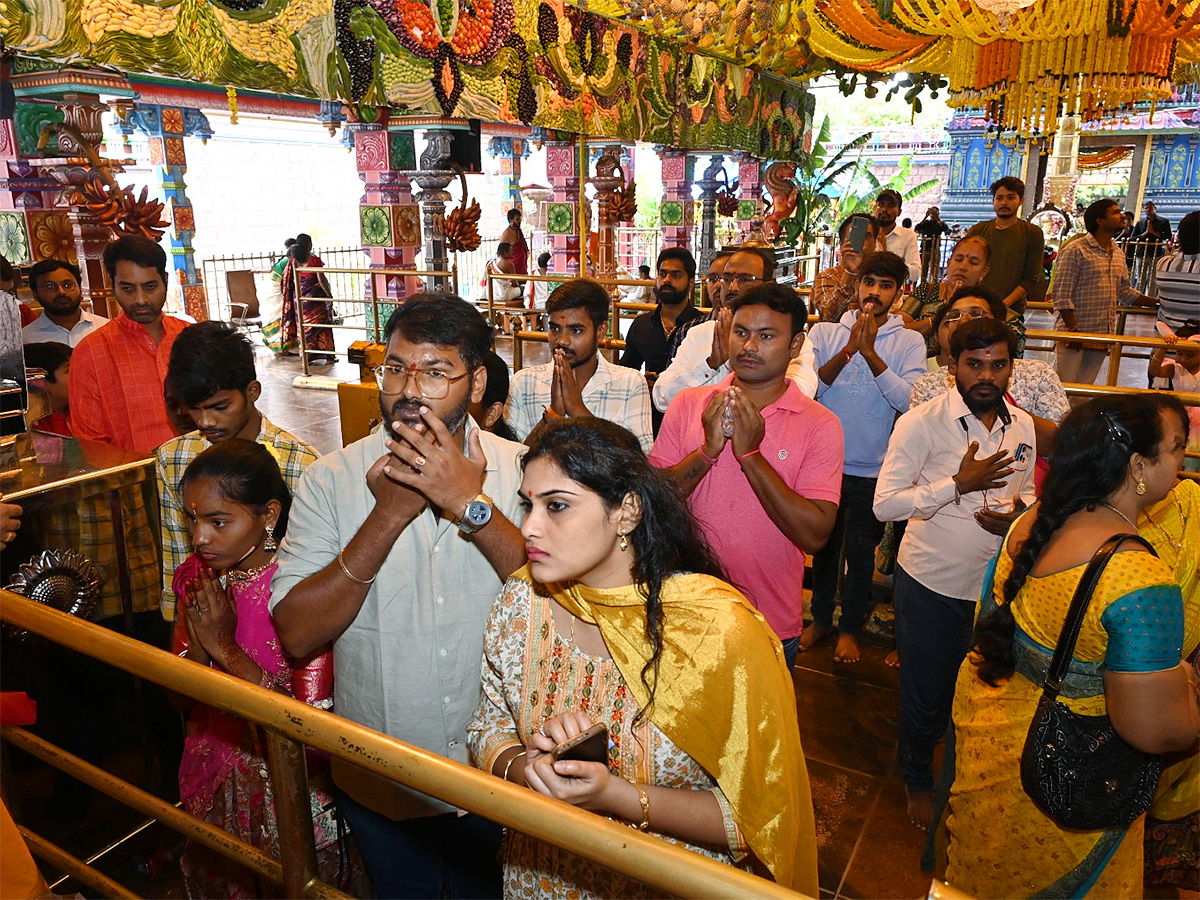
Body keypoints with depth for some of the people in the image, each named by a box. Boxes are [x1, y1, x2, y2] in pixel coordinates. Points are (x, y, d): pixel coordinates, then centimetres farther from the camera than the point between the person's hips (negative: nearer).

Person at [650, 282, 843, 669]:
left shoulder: (820, 426, -9)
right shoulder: (688, 404, -2)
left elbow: (815, 535, -18)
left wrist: (750, 454, -22)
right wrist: (708, 450, -20)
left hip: (771, 625, -2)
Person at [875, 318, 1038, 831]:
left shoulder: (1023, 427, 1)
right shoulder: (922, 423, -15)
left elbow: (1025, 493, 16)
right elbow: (885, 503, -19)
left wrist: (1019, 517, -7)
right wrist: (959, 484, -24)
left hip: (995, 583, 4)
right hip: (931, 582, -4)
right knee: (924, 695, 12)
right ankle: (918, 781, 39)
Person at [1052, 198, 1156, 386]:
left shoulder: (1118, 254, 16)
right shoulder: (1075, 250, -8)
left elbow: (1125, 291, 25)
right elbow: (1062, 295, -13)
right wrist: (1074, 330, -18)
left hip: (1102, 335, 7)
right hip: (1074, 334, -7)